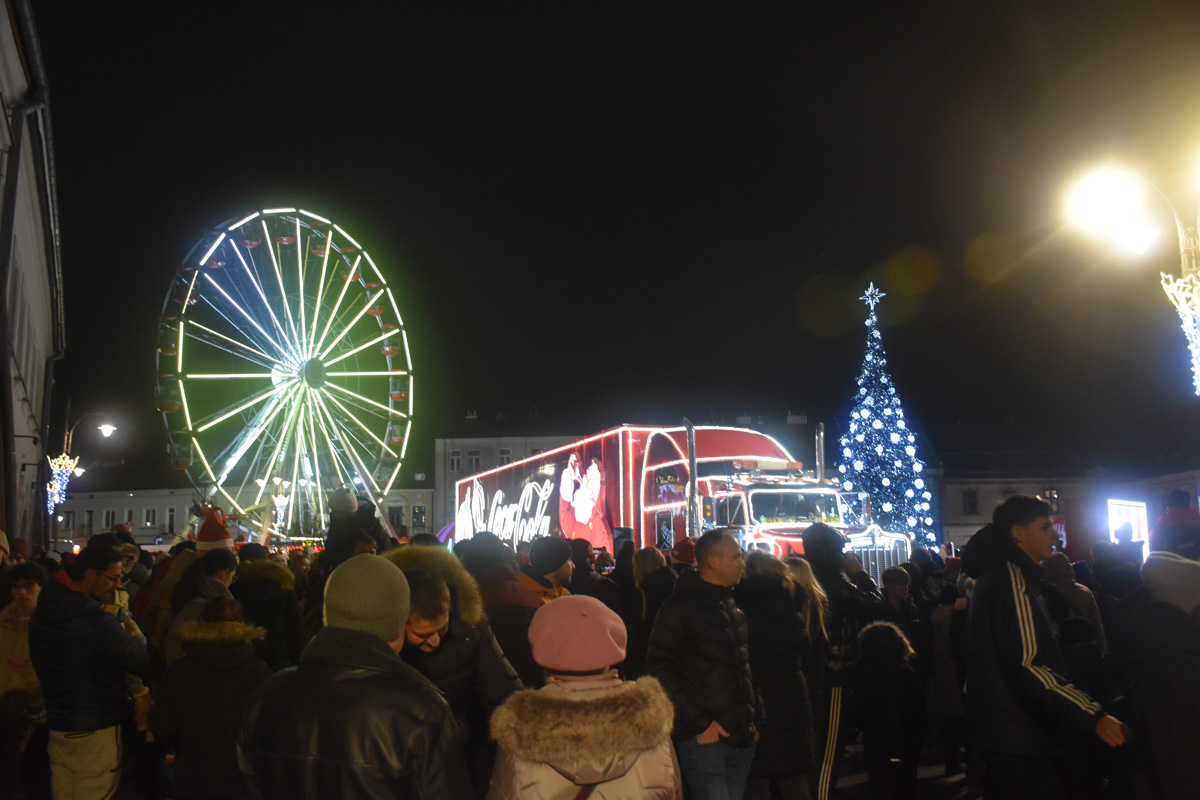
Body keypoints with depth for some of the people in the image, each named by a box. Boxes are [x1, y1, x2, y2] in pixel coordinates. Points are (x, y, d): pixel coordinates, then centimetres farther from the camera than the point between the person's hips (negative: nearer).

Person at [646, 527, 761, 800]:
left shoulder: (733, 605, 15)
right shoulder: (681, 606, -8)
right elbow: (658, 666, -12)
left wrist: (755, 718, 10)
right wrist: (699, 722, -14)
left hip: (743, 738, 7)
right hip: (705, 739, -7)